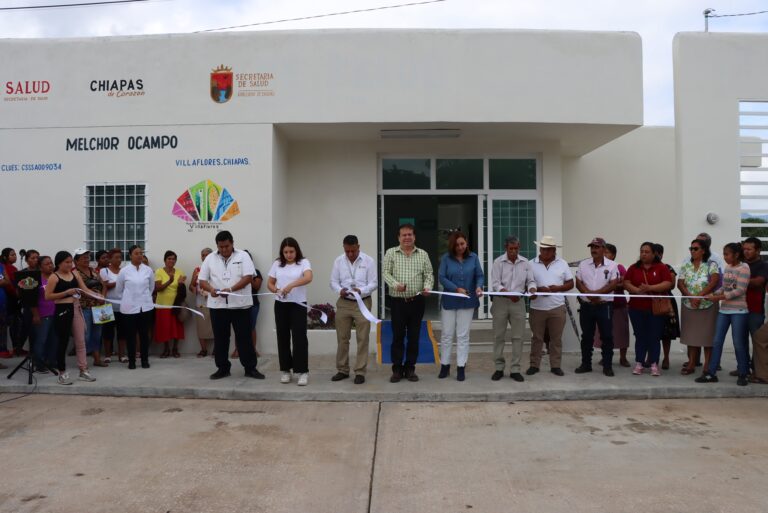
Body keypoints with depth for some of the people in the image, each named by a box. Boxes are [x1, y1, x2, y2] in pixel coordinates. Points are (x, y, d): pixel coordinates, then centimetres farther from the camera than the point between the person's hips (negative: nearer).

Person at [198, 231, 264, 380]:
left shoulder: (243, 256, -1)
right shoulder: (210, 258, 7)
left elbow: (248, 277, -10)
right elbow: (201, 280, 5)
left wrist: (230, 289, -21)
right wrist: (211, 289, -17)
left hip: (240, 304, -2)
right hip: (217, 305, 3)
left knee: (244, 337, 2)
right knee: (220, 338, 9)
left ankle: (251, 368, 9)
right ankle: (223, 368, 20)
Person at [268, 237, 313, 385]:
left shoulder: (303, 262, -4)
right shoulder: (277, 264, 8)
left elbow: (308, 278, -22)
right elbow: (269, 283, 11)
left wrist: (291, 285, -32)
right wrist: (276, 290, -11)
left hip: (298, 305, -4)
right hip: (281, 305, 4)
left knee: (299, 337, -7)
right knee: (283, 337, 9)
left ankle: (303, 371, -2)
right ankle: (285, 370, 20)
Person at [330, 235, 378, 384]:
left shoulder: (369, 261, -5)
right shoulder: (338, 261, 3)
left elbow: (374, 283, -5)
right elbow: (333, 281, 5)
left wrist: (361, 291, -23)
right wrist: (339, 290, -17)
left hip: (362, 303, -2)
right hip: (343, 303, 3)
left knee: (362, 339, 0)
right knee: (342, 338, 8)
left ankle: (360, 372, 8)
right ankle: (342, 370, 20)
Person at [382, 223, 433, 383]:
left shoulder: (423, 254, 8)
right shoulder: (391, 253, 3)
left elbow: (429, 274, 7)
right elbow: (386, 273, -3)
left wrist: (428, 287, -13)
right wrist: (396, 285, -20)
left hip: (416, 302, 2)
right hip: (398, 301, -2)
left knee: (414, 337, 7)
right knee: (398, 336, 3)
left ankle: (410, 369, 18)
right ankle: (397, 369, 13)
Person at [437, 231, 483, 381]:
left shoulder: (473, 257, 0)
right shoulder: (446, 258, -4)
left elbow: (480, 276, 1)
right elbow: (441, 277, -9)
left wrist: (479, 286, -20)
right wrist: (456, 289, -19)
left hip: (467, 302, 1)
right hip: (449, 301, -1)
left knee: (463, 335, 6)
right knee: (447, 334, 7)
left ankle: (461, 367, 14)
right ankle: (445, 365, 21)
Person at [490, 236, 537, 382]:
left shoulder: (525, 262, 5)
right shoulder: (498, 262, -4)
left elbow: (531, 281, 7)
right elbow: (495, 284, -10)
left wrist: (532, 289, -16)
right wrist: (509, 294, -26)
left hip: (518, 302, 2)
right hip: (500, 301, -2)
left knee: (517, 337, 3)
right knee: (498, 336, 4)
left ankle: (515, 369, 11)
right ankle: (499, 368, 15)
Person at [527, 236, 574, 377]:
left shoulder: (562, 264, 5)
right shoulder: (532, 264, 2)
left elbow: (570, 283, 6)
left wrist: (558, 288, -12)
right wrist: (537, 289, -17)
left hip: (557, 307, 1)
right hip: (537, 308, 0)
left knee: (556, 338, 6)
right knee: (536, 338, 7)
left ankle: (556, 365, 15)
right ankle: (534, 365, 16)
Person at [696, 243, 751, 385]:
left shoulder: (744, 268, -10)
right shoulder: (727, 268, 10)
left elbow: (740, 290, -17)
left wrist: (719, 298, -19)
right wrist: (713, 294, -4)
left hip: (739, 311, -7)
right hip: (724, 310, 7)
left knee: (738, 343, 1)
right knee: (717, 341, 5)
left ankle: (742, 375, 16)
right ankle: (711, 373, 9)